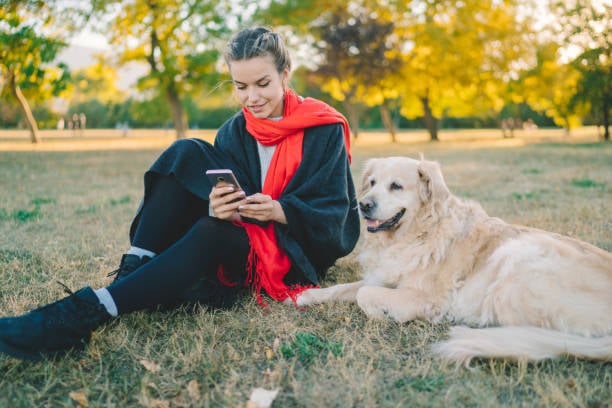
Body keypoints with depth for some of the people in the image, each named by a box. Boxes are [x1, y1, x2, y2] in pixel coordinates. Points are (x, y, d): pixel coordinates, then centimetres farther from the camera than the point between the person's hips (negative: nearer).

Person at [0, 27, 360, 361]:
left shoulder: (324, 129, -7)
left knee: (212, 232, -37)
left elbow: (334, 210, -11)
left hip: (300, 247, -4)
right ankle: (132, 273, -27)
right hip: (243, 236, 4)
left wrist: (278, 210, -29)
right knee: (187, 155, -18)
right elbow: (230, 196, -5)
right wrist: (220, 207, -30)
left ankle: (88, 313, -42)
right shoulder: (235, 131, 5)